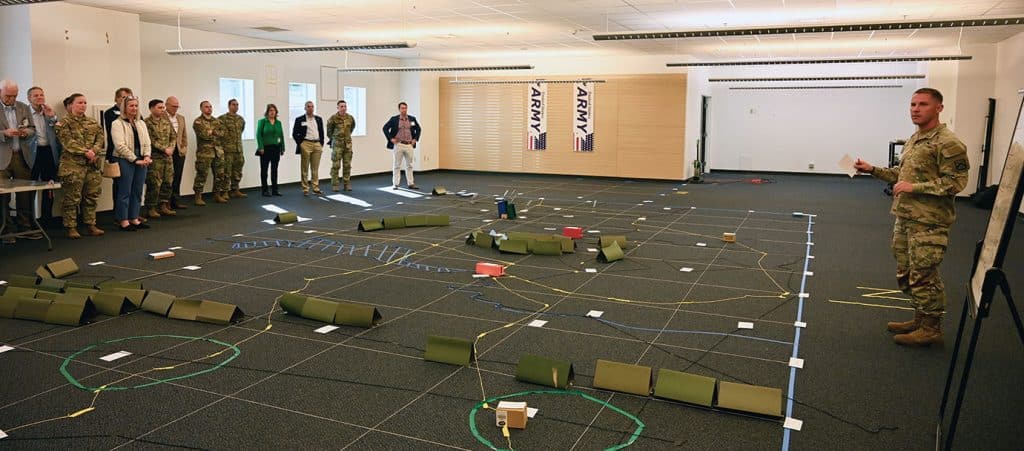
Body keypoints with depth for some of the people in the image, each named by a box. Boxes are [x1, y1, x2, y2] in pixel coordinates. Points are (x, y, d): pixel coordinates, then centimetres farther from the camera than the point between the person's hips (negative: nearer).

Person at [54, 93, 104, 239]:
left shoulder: (93, 123, 16)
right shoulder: (64, 123, -1)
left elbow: (100, 139, 6)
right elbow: (68, 142, -13)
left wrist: (94, 151, -12)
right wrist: (85, 152, -20)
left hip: (92, 165, 6)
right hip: (72, 165, -5)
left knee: (91, 197, 8)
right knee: (72, 198, -3)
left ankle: (91, 225, 17)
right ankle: (71, 228, 4)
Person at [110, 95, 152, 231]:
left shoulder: (141, 123, 15)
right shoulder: (117, 124, -5)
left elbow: (147, 142, 11)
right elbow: (120, 145, -13)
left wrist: (147, 156, -6)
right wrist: (135, 159, -15)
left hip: (141, 161, 6)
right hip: (125, 161, -6)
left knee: (137, 192, 10)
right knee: (125, 192, -1)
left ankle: (134, 219, 18)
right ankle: (123, 221, 5)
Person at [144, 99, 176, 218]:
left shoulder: (166, 121, 12)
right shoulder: (147, 123, -9)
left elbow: (173, 136, 14)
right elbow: (151, 140, -15)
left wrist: (171, 148, -2)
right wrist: (164, 149, -14)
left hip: (168, 156, 7)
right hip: (155, 157, -7)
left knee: (167, 182, 9)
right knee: (154, 183, -5)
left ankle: (163, 206, 18)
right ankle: (151, 208, 4)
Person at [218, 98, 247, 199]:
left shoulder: (241, 119, 11)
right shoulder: (222, 119, -8)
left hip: (238, 148, 6)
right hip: (227, 149, -6)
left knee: (237, 170, 10)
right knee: (226, 171, -3)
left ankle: (235, 190, 20)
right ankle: (224, 192, 4)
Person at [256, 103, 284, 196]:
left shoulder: (278, 122, 9)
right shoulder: (262, 121, -3)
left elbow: (281, 136, 11)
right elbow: (258, 135, -8)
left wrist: (282, 148, 7)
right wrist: (261, 147, -15)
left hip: (276, 148, 4)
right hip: (265, 149, -4)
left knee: (274, 169, 8)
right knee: (264, 169, 3)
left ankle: (275, 189, 13)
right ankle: (265, 190, 7)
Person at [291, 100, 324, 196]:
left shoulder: (319, 119, 13)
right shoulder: (299, 119, 2)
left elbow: (321, 133, 16)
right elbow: (295, 133, 2)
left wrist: (321, 144, 8)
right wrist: (300, 143, -5)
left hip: (317, 144, 3)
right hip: (306, 144, -3)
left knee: (315, 168, 5)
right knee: (304, 168, 0)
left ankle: (316, 188, 9)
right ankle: (305, 189, 4)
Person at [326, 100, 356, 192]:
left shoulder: (350, 118, 4)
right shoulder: (333, 118, -8)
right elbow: (329, 129, 5)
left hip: (348, 144, 4)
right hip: (337, 144, -4)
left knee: (347, 165, 6)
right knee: (335, 165, -2)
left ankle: (347, 184, 14)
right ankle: (335, 184, 3)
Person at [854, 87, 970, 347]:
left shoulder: (947, 143, -14)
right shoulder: (913, 140, 14)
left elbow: (955, 182, -19)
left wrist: (914, 187, -20)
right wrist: (873, 170, 16)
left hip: (928, 223, -9)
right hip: (904, 219, 9)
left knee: (924, 277, -3)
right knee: (906, 274, 17)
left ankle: (931, 329, 10)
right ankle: (920, 320, 30)